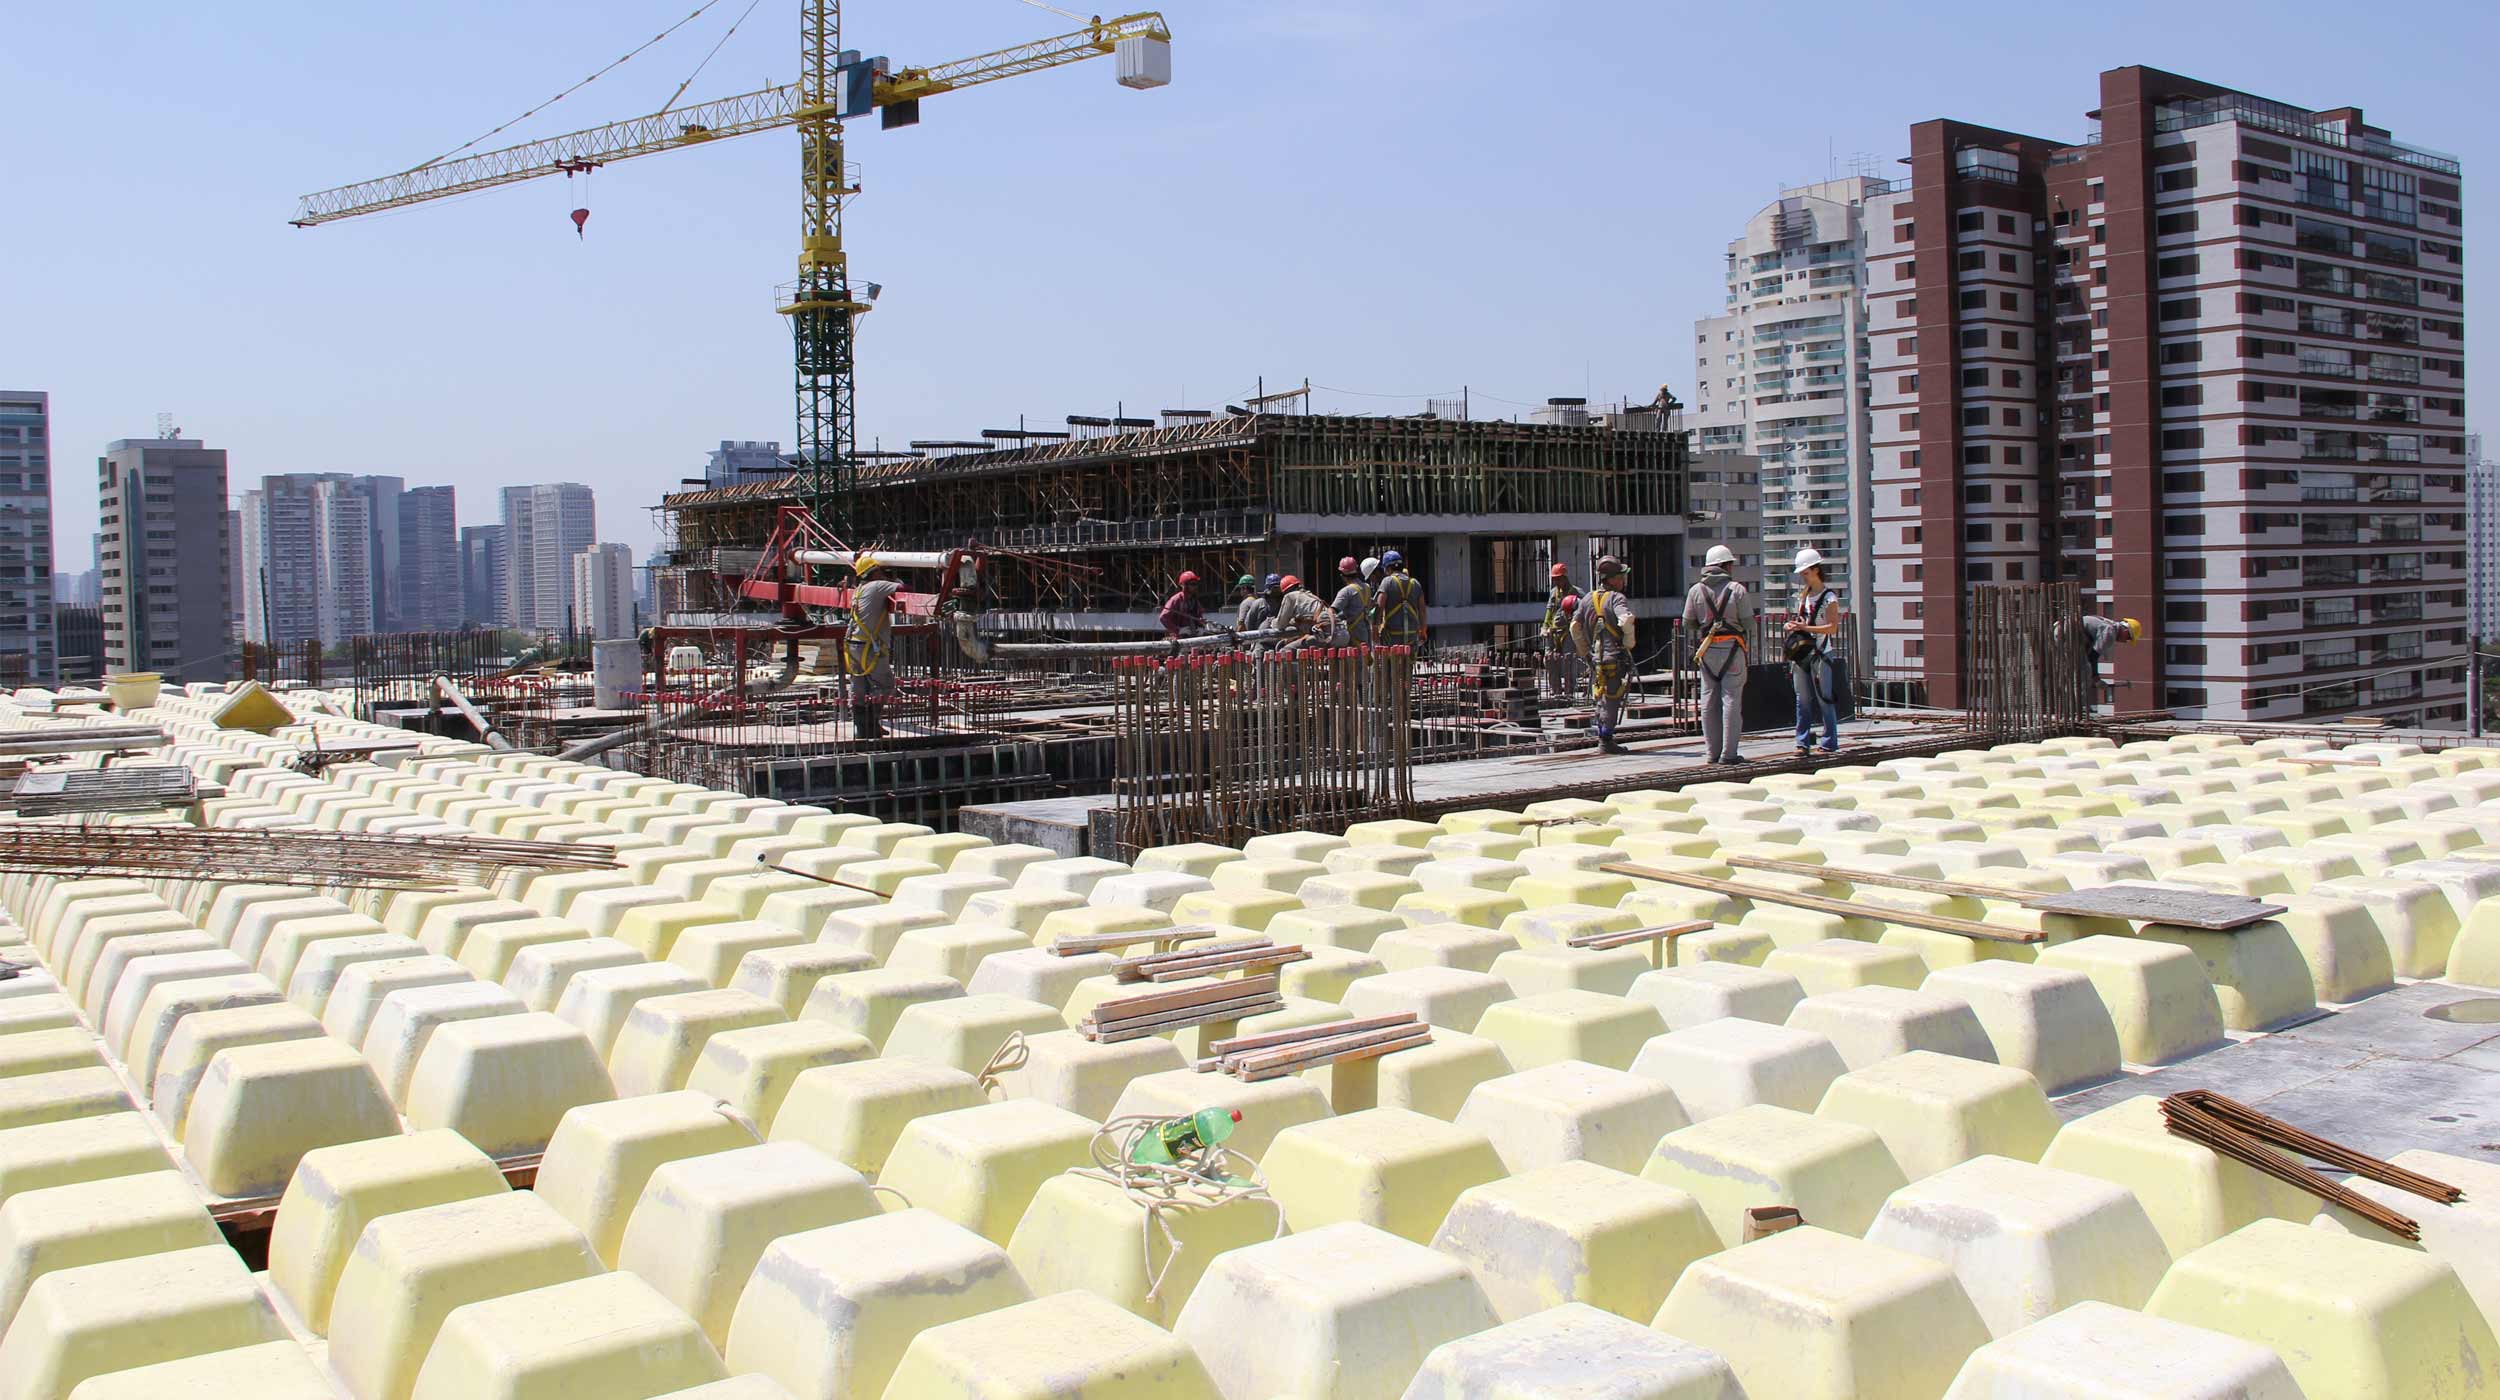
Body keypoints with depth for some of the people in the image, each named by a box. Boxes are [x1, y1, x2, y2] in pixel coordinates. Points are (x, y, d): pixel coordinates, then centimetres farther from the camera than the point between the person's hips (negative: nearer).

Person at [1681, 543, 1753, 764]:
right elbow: (1748, 622, -8)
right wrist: (1750, 631, 15)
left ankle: (1712, 751, 10)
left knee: (1709, 700, 8)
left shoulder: (1696, 590, 3)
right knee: (1731, 699, -1)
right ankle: (1728, 753, -3)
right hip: (1731, 648, -3)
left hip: (1707, 649, 3)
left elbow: (1687, 623, 4)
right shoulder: (1737, 589, -6)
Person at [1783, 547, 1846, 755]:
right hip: (1802, 652, 7)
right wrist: (1794, 625, 2)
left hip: (1822, 653, -7)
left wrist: (1805, 627, -21)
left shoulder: (1829, 596, -7)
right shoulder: (1803, 595, 14)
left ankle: (1830, 743, 3)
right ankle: (1803, 742, 9)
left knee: (1825, 699, -3)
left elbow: (1832, 627, -14)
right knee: (1803, 700, 6)